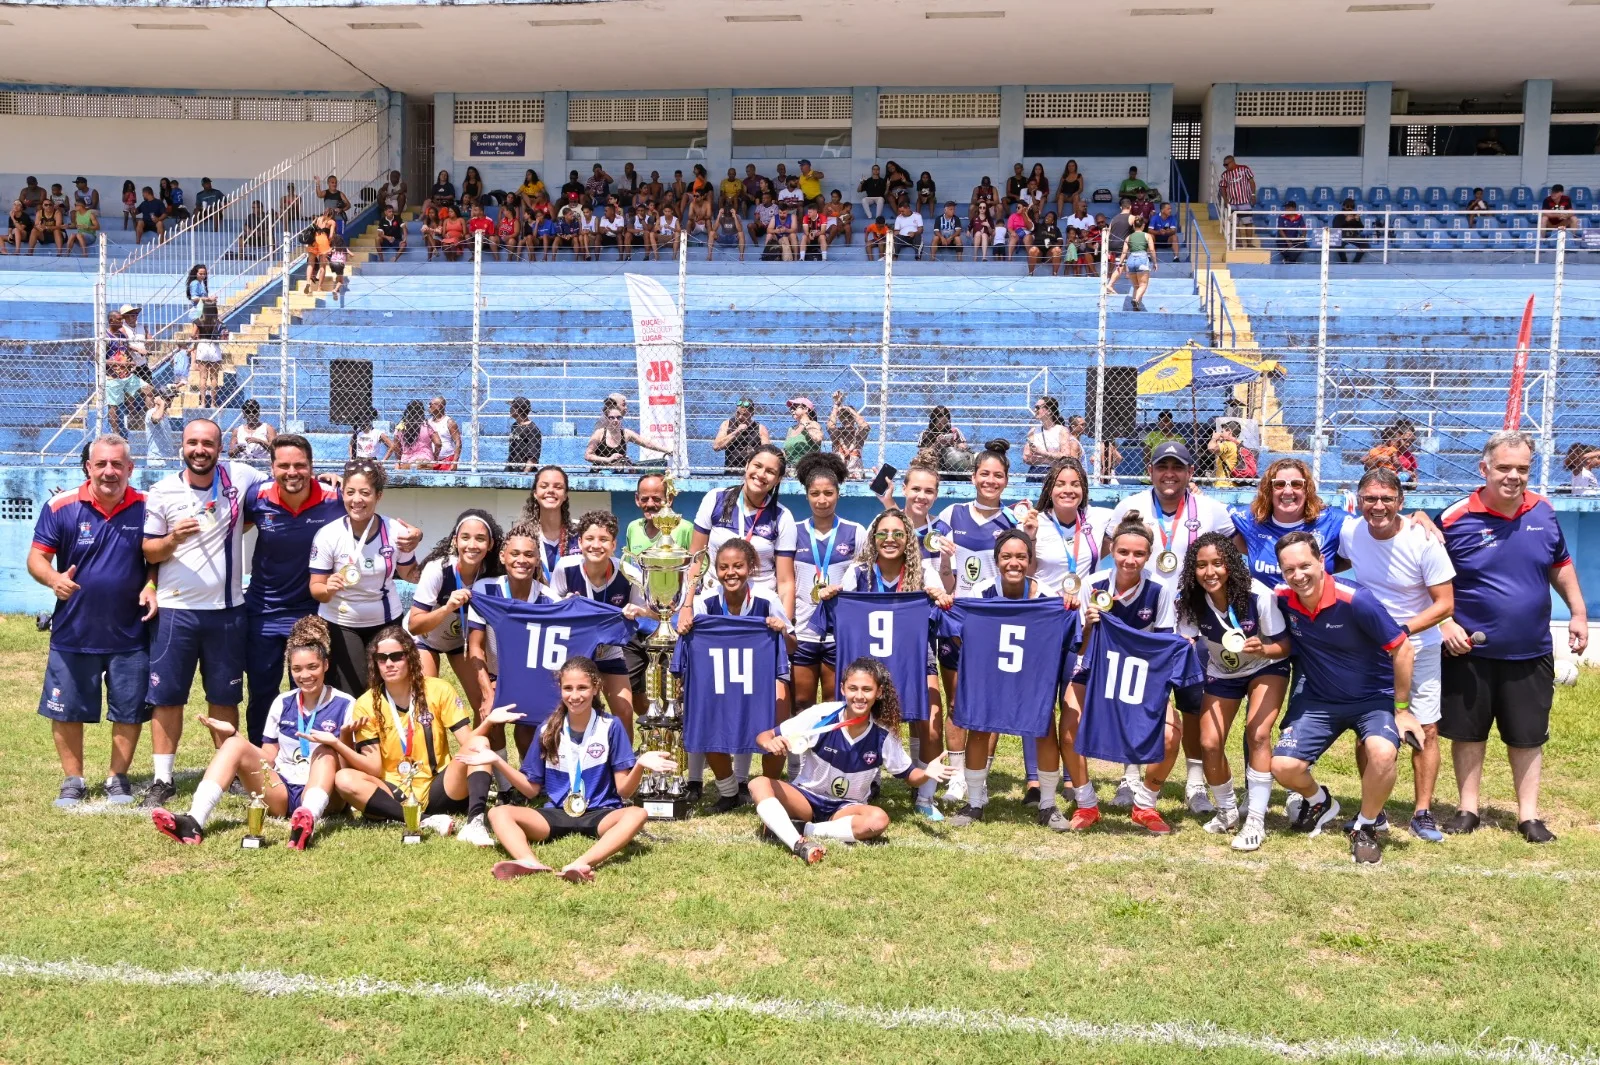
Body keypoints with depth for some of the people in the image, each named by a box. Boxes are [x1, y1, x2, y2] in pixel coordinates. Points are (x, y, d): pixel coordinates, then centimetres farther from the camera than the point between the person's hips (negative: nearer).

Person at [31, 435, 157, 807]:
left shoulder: (146, 507, -4)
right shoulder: (61, 506, -7)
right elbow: (37, 557, -5)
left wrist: (152, 587, -12)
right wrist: (53, 578, -27)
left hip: (130, 634, 0)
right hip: (73, 634, 0)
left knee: (130, 711, 7)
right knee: (66, 711, 9)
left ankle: (118, 778, 25)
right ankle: (72, 781, 26)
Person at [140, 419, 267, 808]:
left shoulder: (238, 477, -2)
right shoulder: (163, 491, -3)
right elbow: (149, 552, 1)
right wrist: (174, 538, -18)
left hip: (227, 609, 1)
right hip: (176, 609, 0)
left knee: (224, 696, 10)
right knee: (167, 696, 3)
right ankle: (162, 780, 13)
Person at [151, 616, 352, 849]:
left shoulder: (345, 706, -3)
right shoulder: (282, 704, 9)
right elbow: (267, 759, 13)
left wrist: (340, 742, -26)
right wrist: (233, 732, 0)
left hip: (324, 795, -4)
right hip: (281, 793, 4)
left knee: (326, 751, -31)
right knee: (236, 744, -15)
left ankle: (309, 819, -59)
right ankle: (194, 822, -36)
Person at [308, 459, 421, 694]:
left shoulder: (396, 531, -12)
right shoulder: (327, 535, -16)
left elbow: (409, 576, 3)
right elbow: (316, 588, -11)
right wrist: (328, 589, -33)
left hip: (385, 622, 2)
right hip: (339, 624, -2)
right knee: (350, 695, -1)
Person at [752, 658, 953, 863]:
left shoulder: (884, 734, -12)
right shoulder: (821, 715, -18)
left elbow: (907, 774, 2)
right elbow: (764, 737, -14)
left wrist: (926, 773, -21)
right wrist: (771, 743, -38)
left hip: (847, 807, 1)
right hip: (806, 797, -1)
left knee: (879, 820, -32)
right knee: (759, 784, -29)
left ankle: (807, 830, -21)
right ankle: (799, 844, -43)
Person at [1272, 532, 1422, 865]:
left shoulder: (1356, 601, -26)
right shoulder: (1283, 600, -13)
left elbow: (1402, 649, -17)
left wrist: (1402, 710, -11)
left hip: (1373, 697, -3)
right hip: (1317, 699, 4)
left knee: (1382, 751, -33)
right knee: (1283, 766, -12)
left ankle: (1365, 828, -4)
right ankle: (1319, 802, 25)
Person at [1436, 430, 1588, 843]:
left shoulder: (1543, 512, 0)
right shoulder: (1456, 519, -12)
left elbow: (1560, 565, 16)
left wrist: (1578, 613, 11)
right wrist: (1444, 624, -13)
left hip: (1530, 653, 3)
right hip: (1470, 651, -3)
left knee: (1528, 736, 11)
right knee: (1467, 732, 9)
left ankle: (1528, 815, 24)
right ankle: (1468, 808, 24)